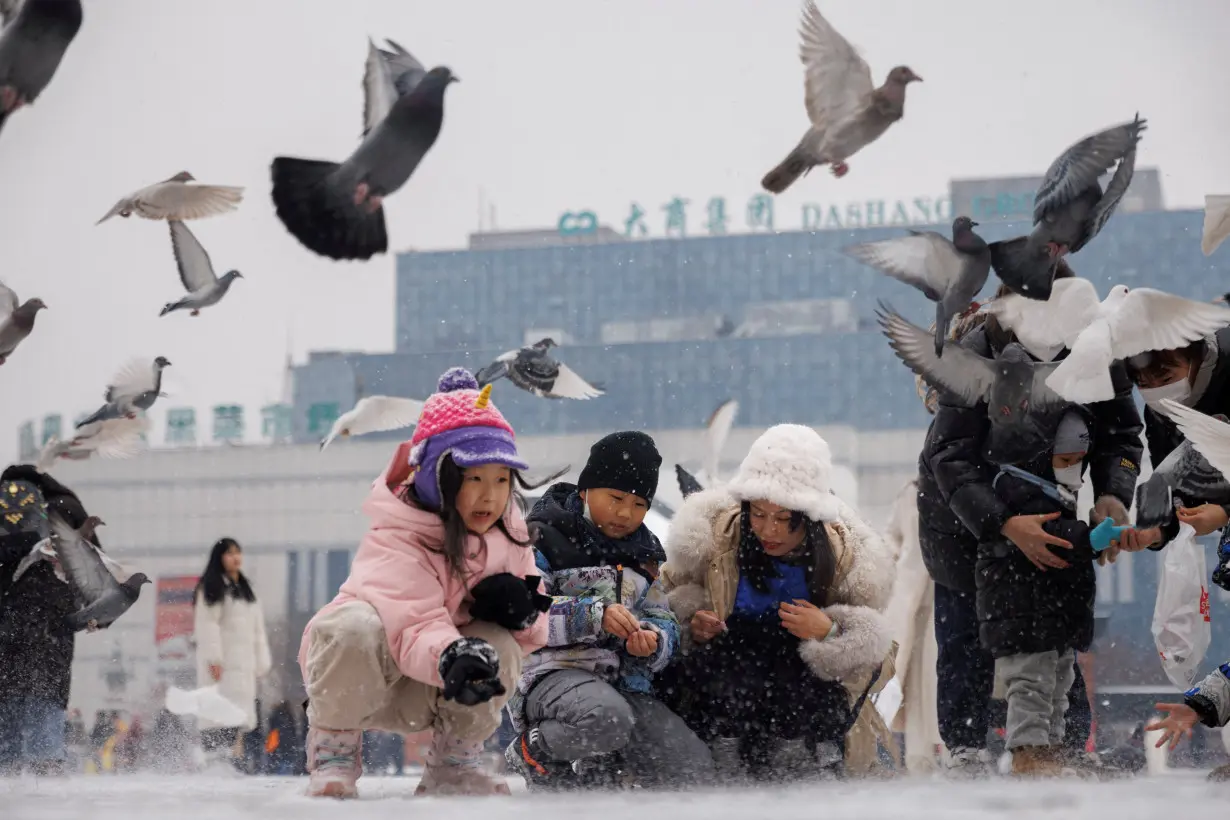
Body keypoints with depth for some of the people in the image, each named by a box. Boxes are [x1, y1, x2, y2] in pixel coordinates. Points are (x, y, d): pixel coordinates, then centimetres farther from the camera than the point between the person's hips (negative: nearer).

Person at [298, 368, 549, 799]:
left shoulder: (507, 535, -3)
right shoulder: (397, 540, -24)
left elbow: (534, 632, 2)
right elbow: (415, 628, -39)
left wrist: (520, 606, -22)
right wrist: (450, 658, -61)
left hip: (426, 695, 5)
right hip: (358, 673, -5)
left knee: (501, 646, -24)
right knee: (356, 624, -38)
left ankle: (453, 765, -3)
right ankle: (333, 753, -15)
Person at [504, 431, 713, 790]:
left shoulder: (643, 555, 21)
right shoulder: (544, 538, -1)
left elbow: (664, 622, 17)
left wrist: (652, 642, -9)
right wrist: (595, 616, -25)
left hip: (626, 683, 7)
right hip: (553, 673, -6)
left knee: (693, 769, -11)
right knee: (607, 718, -40)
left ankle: (594, 767, 13)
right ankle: (534, 752, -8)